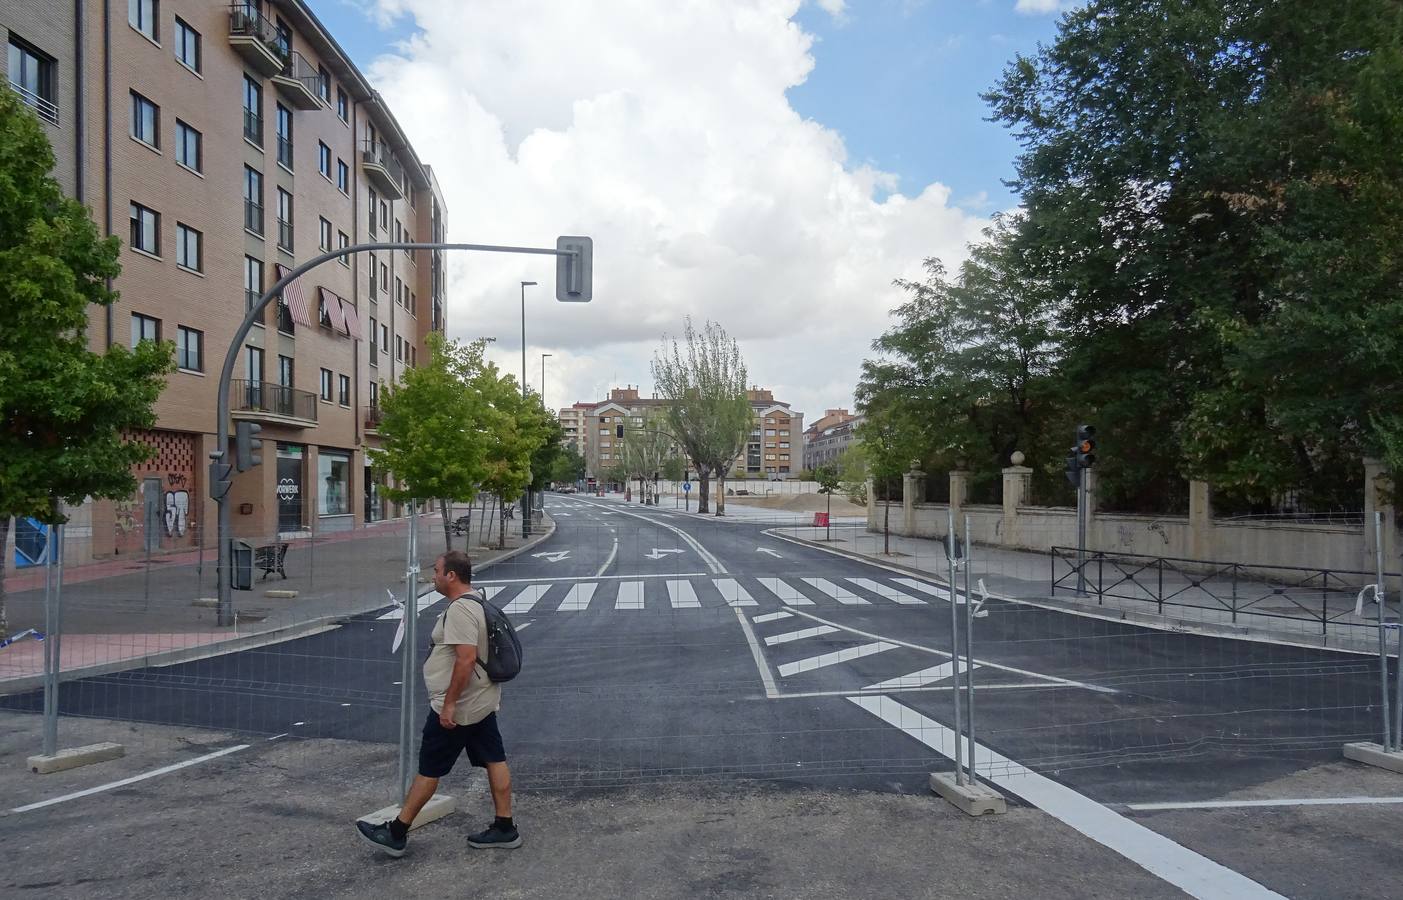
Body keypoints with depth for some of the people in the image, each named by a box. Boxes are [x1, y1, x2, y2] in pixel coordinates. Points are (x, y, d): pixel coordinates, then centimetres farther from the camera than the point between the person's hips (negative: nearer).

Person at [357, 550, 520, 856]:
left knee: (428, 770, 2)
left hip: (457, 709, -10)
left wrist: (449, 704, -25)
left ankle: (396, 833, 14)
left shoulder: (460, 610, -22)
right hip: (483, 703, 10)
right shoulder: (478, 600, 11)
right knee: (494, 760, 10)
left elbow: (466, 659, -29)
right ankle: (504, 828, 17)